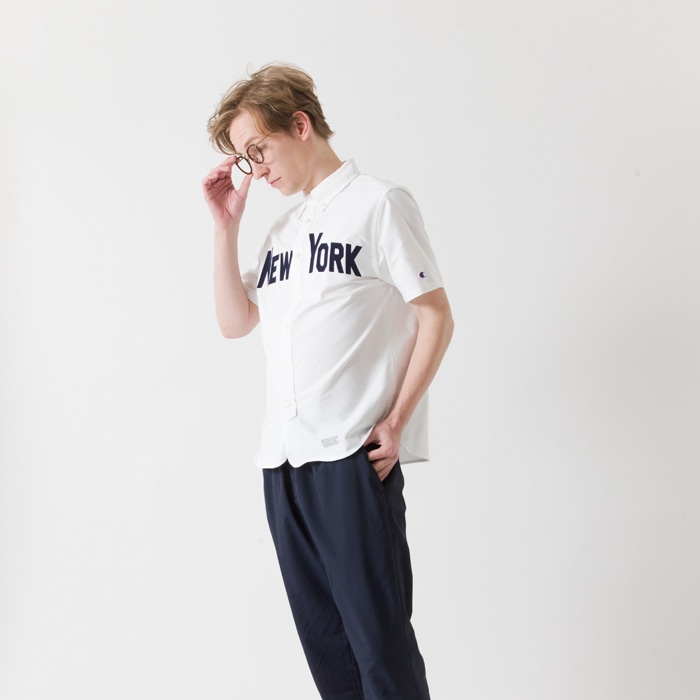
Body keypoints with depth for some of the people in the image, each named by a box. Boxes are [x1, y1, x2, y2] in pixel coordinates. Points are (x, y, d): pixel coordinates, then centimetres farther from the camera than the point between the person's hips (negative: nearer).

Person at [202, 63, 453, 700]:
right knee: (321, 634, 9)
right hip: (282, 456, 7)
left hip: (353, 455, -7)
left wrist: (397, 420, -12)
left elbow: (436, 318, -5)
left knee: (377, 634, -5)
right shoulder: (284, 229, 21)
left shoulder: (377, 204, -1)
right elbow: (235, 321, 17)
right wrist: (226, 223, 10)